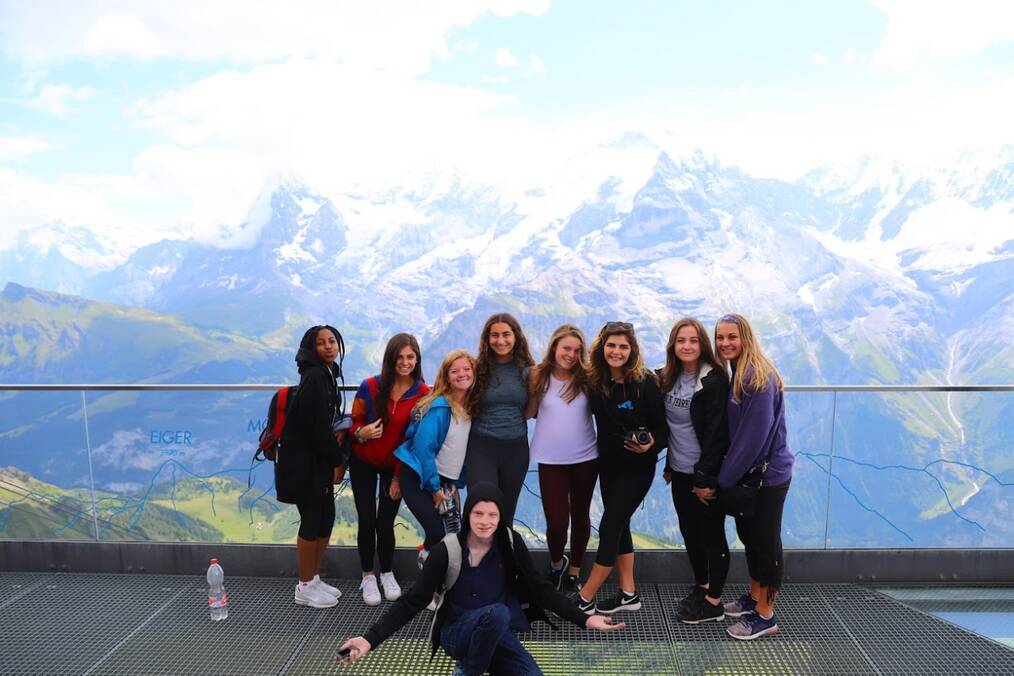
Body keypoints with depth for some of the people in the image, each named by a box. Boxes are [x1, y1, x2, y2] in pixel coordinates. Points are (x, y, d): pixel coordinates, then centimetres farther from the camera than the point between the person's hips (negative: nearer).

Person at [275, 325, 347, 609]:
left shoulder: (327, 375, 12)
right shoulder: (314, 377, -17)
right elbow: (317, 426, -20)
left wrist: (336, 459, 5)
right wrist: (337, 460, -11)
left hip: (318, 460, 9)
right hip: (303, 461, -9)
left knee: (326, 518, 14)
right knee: (312, 521, 1)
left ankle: (314, 579, 28)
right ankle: (305, 588, 15)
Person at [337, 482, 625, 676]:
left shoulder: (511, 542, -8)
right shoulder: (448, 550, -16)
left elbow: (538, 587, -3)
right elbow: (414, 600, -14)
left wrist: (583, 619, -13)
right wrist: (371, 638, -25)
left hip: (499, 633, 3)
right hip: (457, 631, -3)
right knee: (497, 613, -34)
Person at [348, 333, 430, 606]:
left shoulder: (423, 394, -15)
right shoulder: (370, 387, -15)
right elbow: (354, 422, -4)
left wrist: (400, 476, -8)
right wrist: (360, 433, -29)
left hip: (395, 466, 0)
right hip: (363, 463, 1)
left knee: (385, 523, -2)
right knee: (367, 521, 0)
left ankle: (387, 574, 25)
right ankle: (367, 576, 22)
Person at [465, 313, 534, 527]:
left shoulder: (527, 371, 2)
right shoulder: (479, 369, -3)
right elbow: (467, 407, 3)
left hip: (516, 448, 2)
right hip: (482, 447, -2)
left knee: (506, 512, 15)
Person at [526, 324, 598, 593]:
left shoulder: (586, 376, -3)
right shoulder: (539, 375, -4)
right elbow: (529, 412, 1)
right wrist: (533, 387, -10)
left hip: (585, 457, 1)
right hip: (551, 459, -1)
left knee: (580, 514, 15)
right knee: (556, 522, -2)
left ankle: (574, 571, 35)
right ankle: (557, 563, 31)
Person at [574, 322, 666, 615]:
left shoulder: (645, 382, -15)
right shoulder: (596, 381, -3)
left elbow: (662, 425, -11)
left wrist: (651, 444, -28)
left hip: (637, 466, -5)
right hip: (608, 463, 6)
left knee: (609, 527, -5)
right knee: (618, 525, 12)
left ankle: (584, 599, 6)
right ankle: (628, 594, 26)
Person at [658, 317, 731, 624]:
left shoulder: (714, 380, -16)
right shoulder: (669, 377, 6)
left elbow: (716, 433, -19)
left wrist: (706, 477, -20)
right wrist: (668, 465, 13)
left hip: (706, 473, -7)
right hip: (680, 471, 7)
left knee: (711, 535, 5)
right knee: (689, 531, 17)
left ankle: (713, 602, 17)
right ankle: (700, 587, 34)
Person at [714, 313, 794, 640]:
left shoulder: (759, 377, -21)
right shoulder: (737, 374, 8)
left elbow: (754, 434, -23)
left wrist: (724, 479, -17)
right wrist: (726, 475, 7)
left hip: (768, 473, -9)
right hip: (747, 472, 9)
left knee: (765, 541, 3)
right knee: (749, 534, 19)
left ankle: (765, 616, 15)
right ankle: (754, 597, 36)